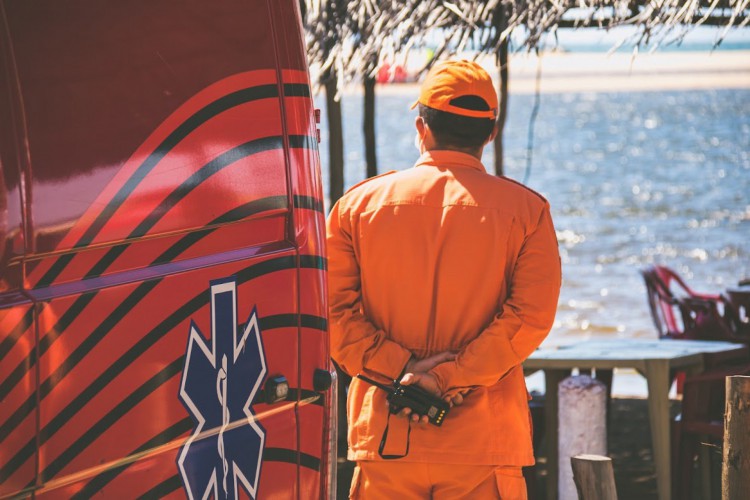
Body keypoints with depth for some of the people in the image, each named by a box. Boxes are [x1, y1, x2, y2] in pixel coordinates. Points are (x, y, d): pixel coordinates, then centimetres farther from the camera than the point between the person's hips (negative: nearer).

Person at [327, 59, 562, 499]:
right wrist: (451, 377, -11)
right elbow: (533, 315, -10)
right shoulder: (525, 209, 2)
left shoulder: (357, 204, 6)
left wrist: (400, 369, -7)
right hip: (483, 442, -1)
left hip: (384, 440, 2)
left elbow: (333, 312, -2)